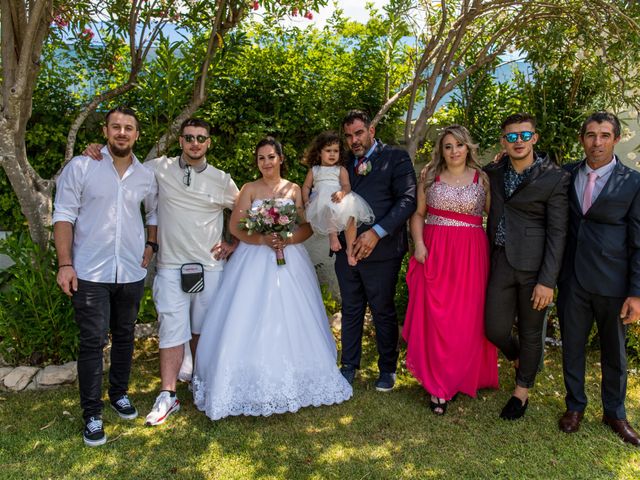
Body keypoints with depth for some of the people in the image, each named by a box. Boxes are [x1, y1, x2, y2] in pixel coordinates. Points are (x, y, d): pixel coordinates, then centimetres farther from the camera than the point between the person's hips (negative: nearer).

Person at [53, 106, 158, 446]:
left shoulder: (146, 176, 6)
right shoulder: (80, 167, -5)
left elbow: (154, 212, 22)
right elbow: (64, 215, -6)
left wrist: (150, 246, 10)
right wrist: (65, 263, -12)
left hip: (132, 272, 4)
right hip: (90, 273, -3)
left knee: (124, 336, 15)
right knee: (92, 342, -1)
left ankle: (119, 393, 34)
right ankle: (92, 414, 12)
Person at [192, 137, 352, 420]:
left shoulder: (294, 190, 9)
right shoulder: (250, 189, 6)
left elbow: (308, 227, 4)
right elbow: (234, 226, -1)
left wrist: (286, 240, -15)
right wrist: (263, 239, -16)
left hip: (289, 260, 1)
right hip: (254, 260, -1)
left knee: (290, 320, 1)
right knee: (251, 322, -5)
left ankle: (291, 382, 15)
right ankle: (253, 385, 5)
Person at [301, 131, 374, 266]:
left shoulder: (341, 170, 16)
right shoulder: (314, 170, 23)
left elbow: (347, 186, 1)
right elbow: (306, 186, 18)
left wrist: (342, 193, -24)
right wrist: (306, 201, -3)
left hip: (340, 200, 0)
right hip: (322, 202, 0)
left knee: (350, 216, -29)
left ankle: (350, 248, -18)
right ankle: (332, 235, -31)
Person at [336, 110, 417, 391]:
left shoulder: (396, 158, -1)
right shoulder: (344, 164, 14)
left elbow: (407, 199, -11)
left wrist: (376, 232, -20)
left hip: (380, 250, -4)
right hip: (346, 250, 5)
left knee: (383, 312, 8)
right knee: (351, 311, 14)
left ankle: (387, 369, 26)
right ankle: (349, 366, 29)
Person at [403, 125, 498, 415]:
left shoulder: (482, 178, 7)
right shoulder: (429, 176, 9)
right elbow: (418, 214, 7)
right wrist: (418, 244, -6)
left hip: (471, 255, 0)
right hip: (434, 253, 1)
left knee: (467, 320, 3)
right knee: (434, 319, 0)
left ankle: (463, 377, 24)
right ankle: (438, 385, 13)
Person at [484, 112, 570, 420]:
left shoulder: (555, 178, -7)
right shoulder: (492, 173, 4)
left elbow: (557, 233, -9)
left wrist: (547, 281, -13)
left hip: (534, 265, -3)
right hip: (501, 262, 3)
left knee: (530, 333, 9)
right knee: (495, 330, 2)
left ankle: (521, 392, 31)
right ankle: (518, 358, 38)